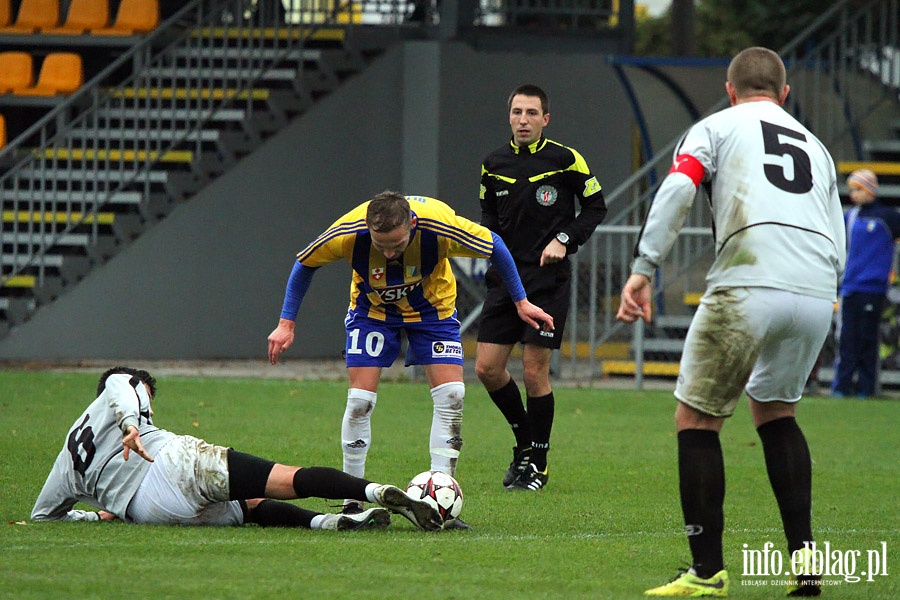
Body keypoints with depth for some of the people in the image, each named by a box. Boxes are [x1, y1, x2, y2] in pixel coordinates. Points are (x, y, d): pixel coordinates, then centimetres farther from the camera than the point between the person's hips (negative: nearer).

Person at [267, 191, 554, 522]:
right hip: (372, 309, 0)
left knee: (451, 395, -13)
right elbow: (305, 264, -11)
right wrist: (286, 324, -10)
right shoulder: (348, 232, -34)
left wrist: (521, 302, -6)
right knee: (360, 400, -11)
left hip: (433, 306, 0)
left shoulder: (442, 226, -36)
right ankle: (351, 503, 2)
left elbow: (495, 246, -14)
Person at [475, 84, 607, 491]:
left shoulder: (566, 161, -5)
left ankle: (537, 463, 8)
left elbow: (596, 207, 3)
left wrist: (564, 239, -10)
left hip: (547, 280, -5)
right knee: (487, 369, 0)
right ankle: (524, 440, 23)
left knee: (535, 372, -6)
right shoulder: (494, 165, 8)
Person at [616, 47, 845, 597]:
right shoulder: (816, 146, 28)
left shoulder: (717, 128, 15)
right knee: (776, 412, 25)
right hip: (817, 294, 5)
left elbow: (677, 189, -4)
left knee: (697, 420, 6)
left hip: (748, 286, -5)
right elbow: (838, 246, 23)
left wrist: (643, 268, -6)